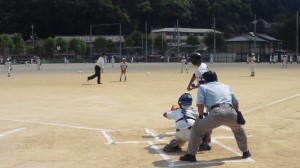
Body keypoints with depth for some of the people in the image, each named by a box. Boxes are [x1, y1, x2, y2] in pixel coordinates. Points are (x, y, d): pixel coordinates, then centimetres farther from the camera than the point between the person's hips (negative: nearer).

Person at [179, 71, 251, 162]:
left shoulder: (203, 87, 19)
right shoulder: (226, 86, 30)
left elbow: (200, 104, 4)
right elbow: (236, 103, 23)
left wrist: (200, 117, 13)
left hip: (216, 113, -4)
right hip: (230, 112, 4)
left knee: (196, 129, 15)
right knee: (238, 129, 36)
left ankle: (190, 155, 13)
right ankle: (246, 152, 43)